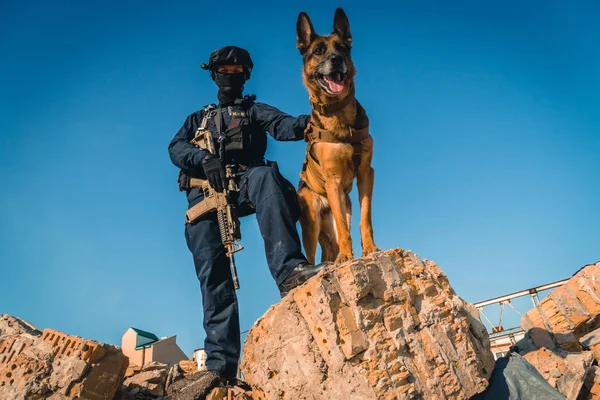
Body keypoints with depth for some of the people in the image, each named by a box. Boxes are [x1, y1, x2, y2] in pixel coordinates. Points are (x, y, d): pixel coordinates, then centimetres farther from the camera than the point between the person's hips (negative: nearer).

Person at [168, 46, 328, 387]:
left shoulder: (254, 110, 27)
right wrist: (205, 158, -11)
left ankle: (289, 270, -55)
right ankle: (221, 363, -19)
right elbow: (177, 148, 13)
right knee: (213, 272, -15)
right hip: (205, 193, 2)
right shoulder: (198, 118, 33)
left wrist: (309, 122, -20)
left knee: (266, 175, -38)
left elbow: (282, 125, 4)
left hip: (244, 183, -2)